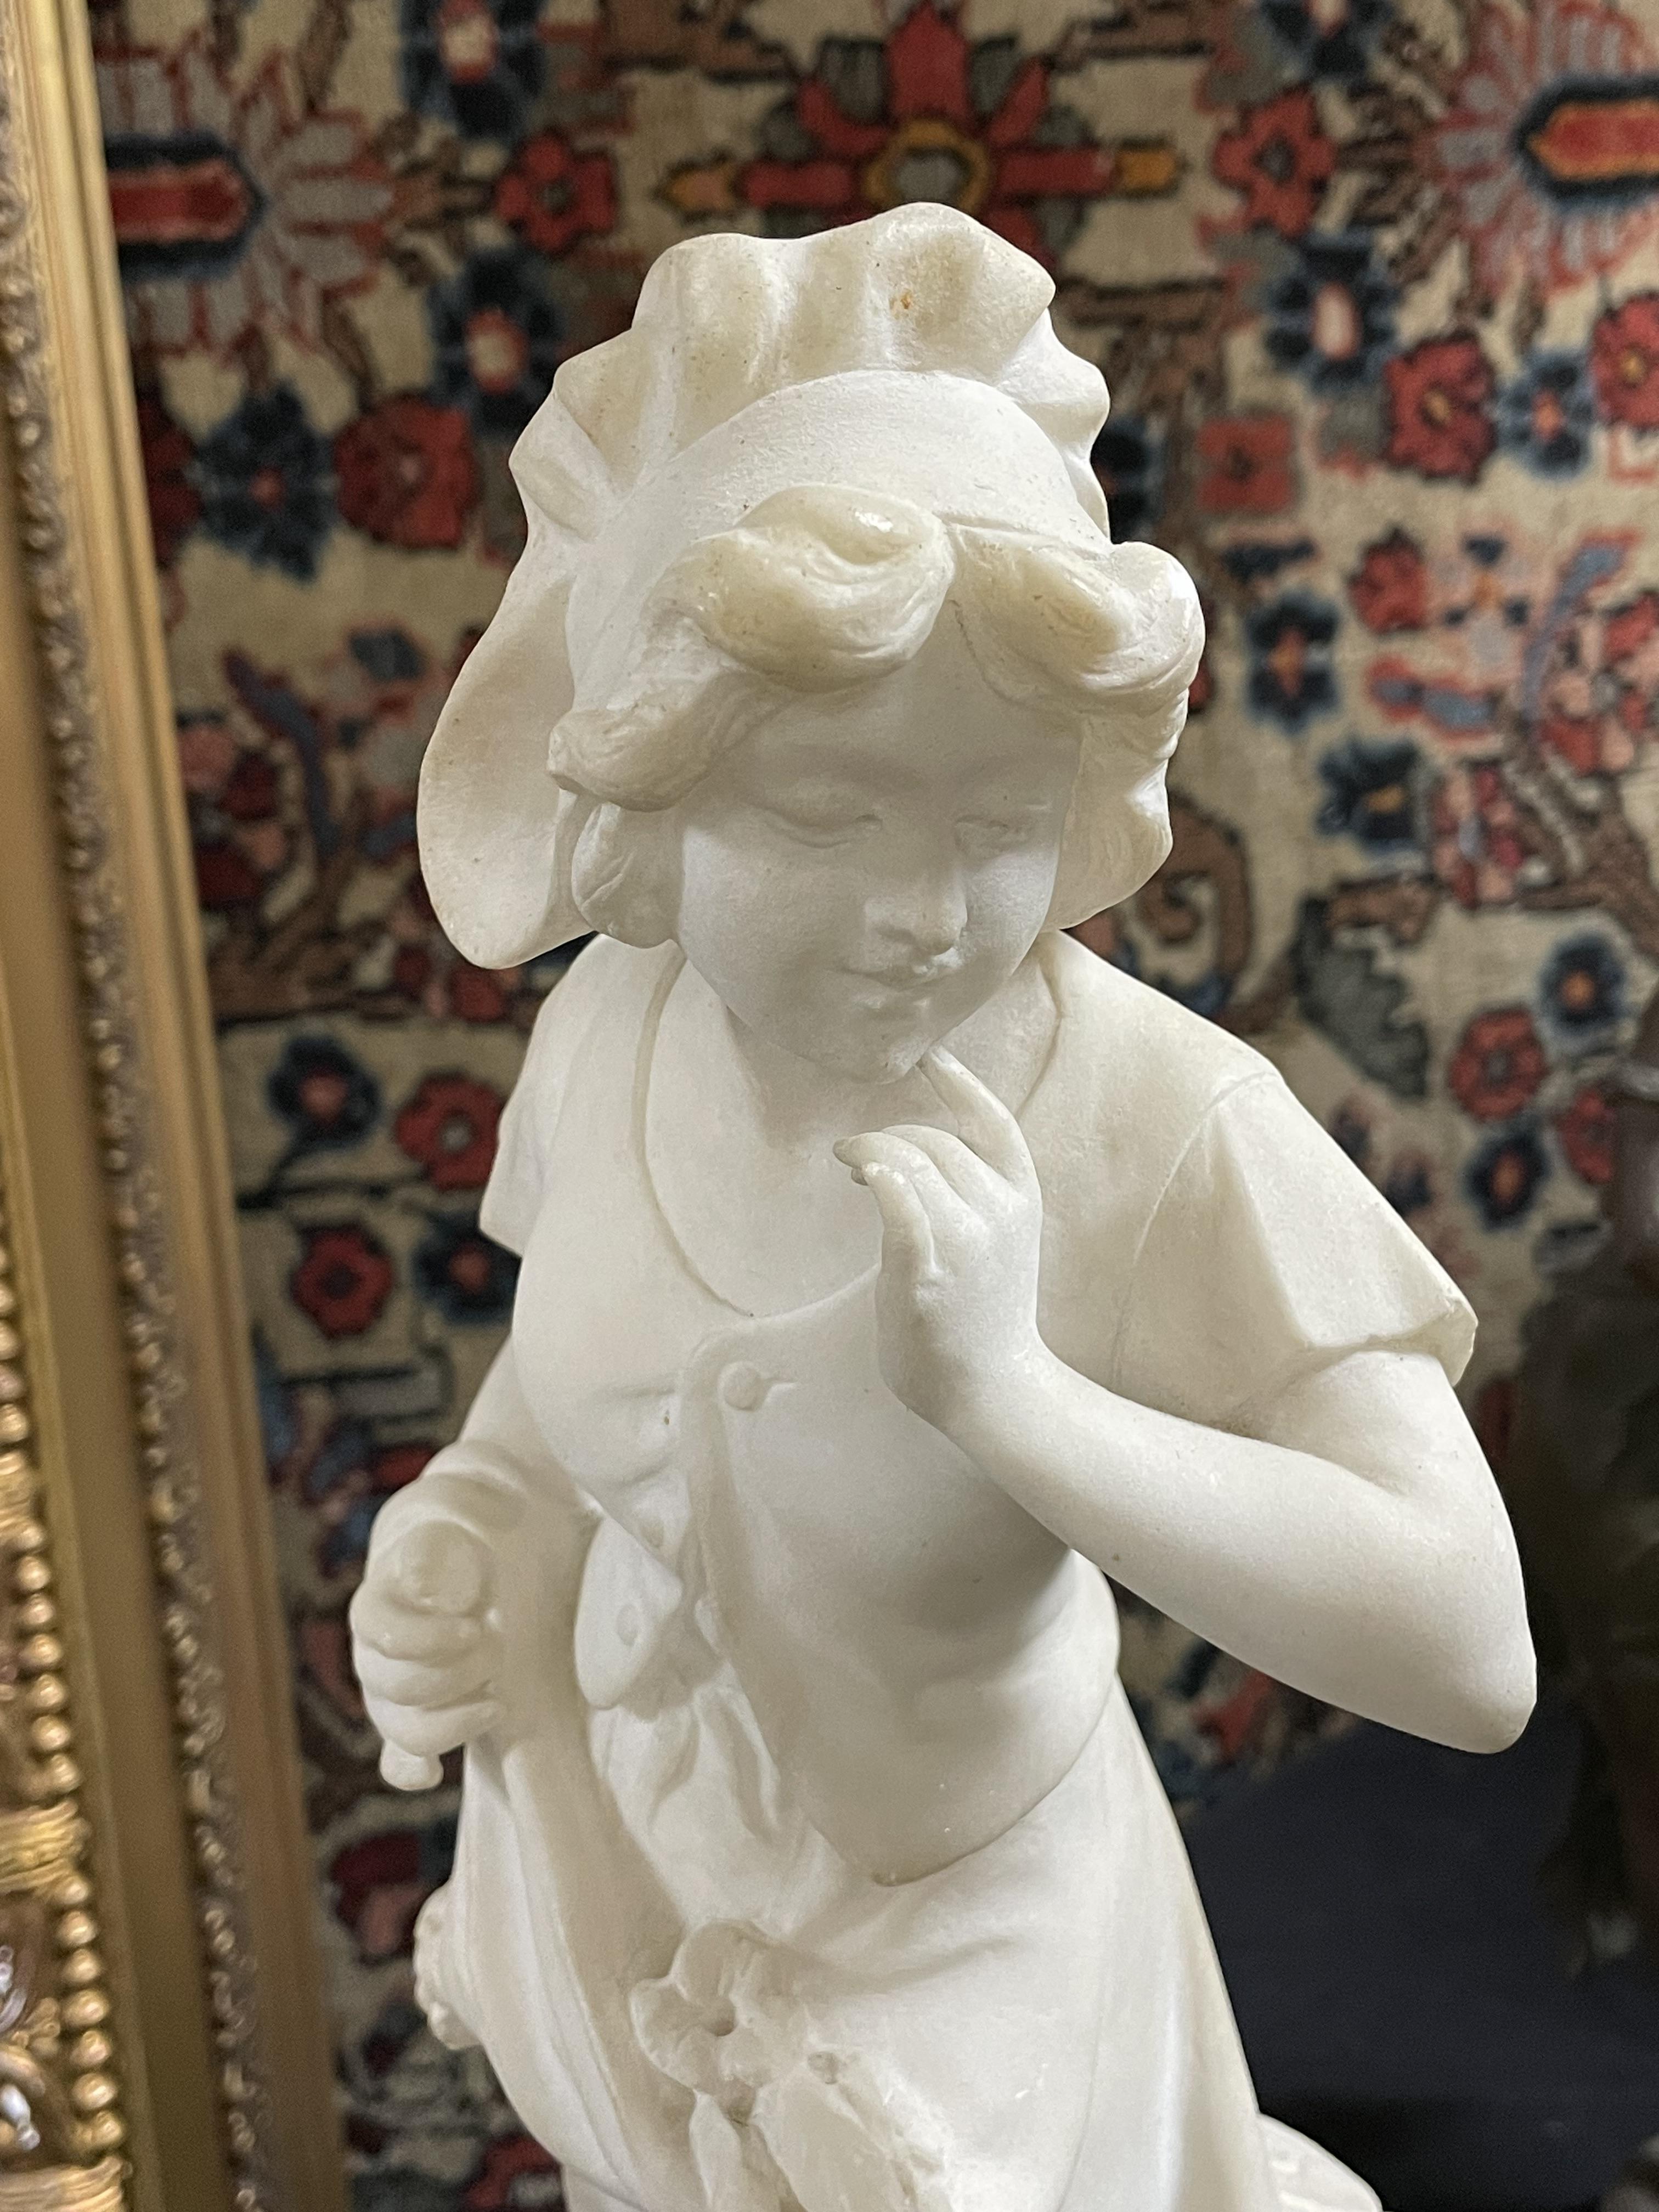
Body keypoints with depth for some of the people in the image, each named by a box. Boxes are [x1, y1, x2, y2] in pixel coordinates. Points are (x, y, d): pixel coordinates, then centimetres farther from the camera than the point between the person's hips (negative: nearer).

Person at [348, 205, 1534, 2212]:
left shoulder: (1161, 1132, -31)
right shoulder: (614, 1020, -17)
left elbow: (1474, 1658, -35)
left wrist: (1015, 1395, -45)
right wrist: (478, 1522, -16)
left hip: (951, 1948, -4)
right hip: (613, 1863, 5)